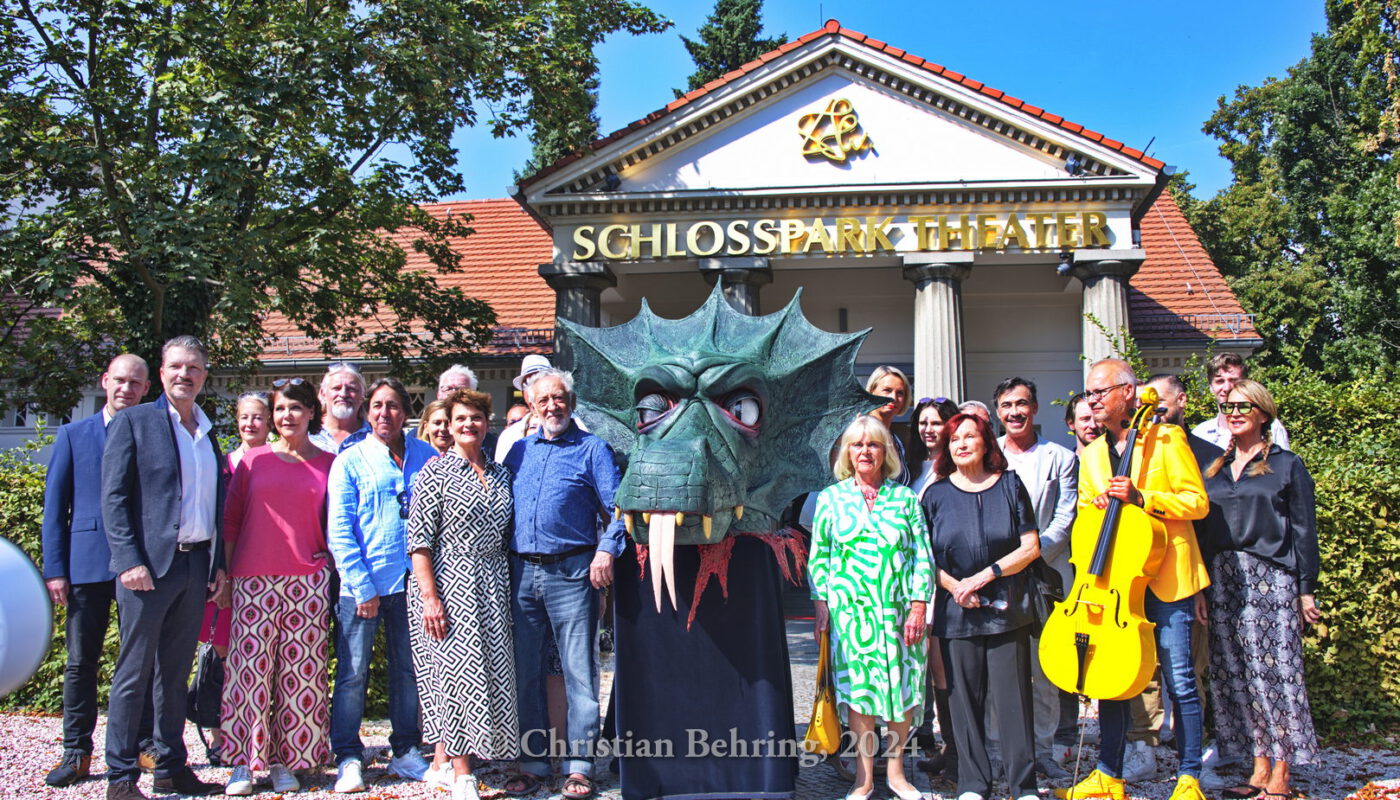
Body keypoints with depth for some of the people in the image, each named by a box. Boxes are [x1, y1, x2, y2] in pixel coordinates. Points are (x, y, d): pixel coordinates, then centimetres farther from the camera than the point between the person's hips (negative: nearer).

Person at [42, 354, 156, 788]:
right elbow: (55, 505, 6)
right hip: (88, 564, 0)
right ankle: (77, 754, 14)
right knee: (81, 661, 5)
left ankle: (146, 745, 15)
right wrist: (55, 568, -2)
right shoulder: (73, 435, 9)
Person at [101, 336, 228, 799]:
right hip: (149, 565, -5)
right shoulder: (133, 422, -2)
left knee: (176, 673, 12)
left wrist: (218, 563, 11)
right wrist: (129, 561, -15)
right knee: (134, 673, 0)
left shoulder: (207, 432, 15)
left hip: (195, 565, 5)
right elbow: (114, 497, -7)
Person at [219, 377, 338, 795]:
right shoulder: (254, 460, 8)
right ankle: (243, 762, 6)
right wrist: (224, 575, 5)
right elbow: (231, 520, 9)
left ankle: (284, 761, 11)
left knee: (300, 672, 1)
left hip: (308, 580, 0)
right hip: (254, 580, 0)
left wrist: (328, 563, 3)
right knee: (250, 668, -2)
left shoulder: (328, 464, 8)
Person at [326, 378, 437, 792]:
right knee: (352, 672, 2)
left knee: (409, 669, 10)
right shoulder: (350, 460, 1)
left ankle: (406, 751, 23)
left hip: (411, 582, 2)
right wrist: (362, 587, -10)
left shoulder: (426, 455, 7)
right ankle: (348, 758, 14)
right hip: (361, 586, -2)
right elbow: (339, 531, -3)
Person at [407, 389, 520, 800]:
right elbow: (419, 540, -8)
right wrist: (428, 596, -16)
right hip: (449, 585, -5)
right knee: (457, 673, -5)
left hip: (492, 587, 5)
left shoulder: (500, 473, 12)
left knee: (491, 671, 5)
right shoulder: (436, 471, -3)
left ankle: (449, 760, 18)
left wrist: (508, 587, 9)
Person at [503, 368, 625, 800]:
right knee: (525, 672, 8)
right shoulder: (518, 450, 16)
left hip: (572, 572, -4)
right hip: (521, 572, 4)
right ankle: (532, 762, 19)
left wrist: (606, 549, -18)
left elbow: (616, 506, -3)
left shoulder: (592, 449, 3)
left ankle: (578, 765, 5)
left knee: (579, 671, -3)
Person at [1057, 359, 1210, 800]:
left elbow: (1197, 501, -7)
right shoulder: (1090, 455, 14)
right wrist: (1095, 503, 2)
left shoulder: (1166, 439, -3)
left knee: (1179, 682, -2)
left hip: (1164, 579, -5)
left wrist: (1140, 497, -19)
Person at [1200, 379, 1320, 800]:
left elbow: (1303, 530, -1)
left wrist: (1306, 589, -6)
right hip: (1224, 580, 5)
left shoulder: (1286, 466, 2)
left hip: (1270, 578, -5)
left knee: (1274, 670, -5)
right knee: (1234, 673, 4)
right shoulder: (1215, 469, 15)